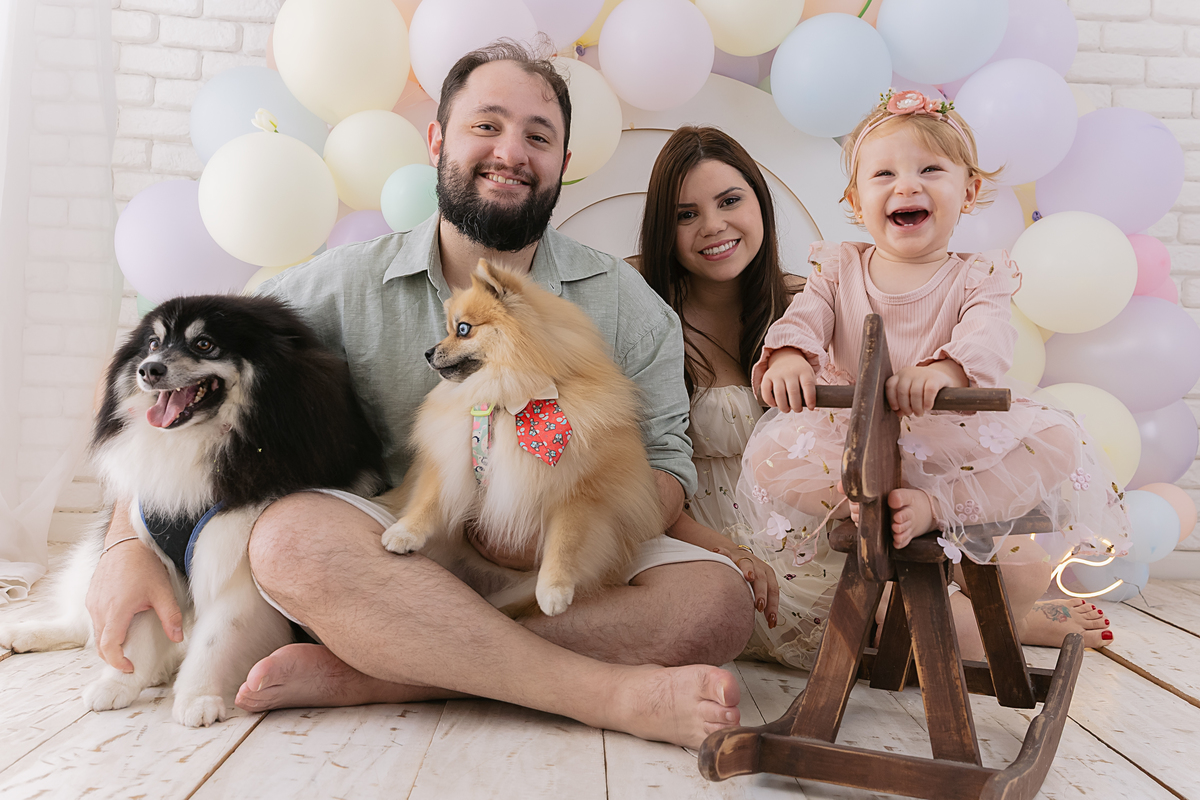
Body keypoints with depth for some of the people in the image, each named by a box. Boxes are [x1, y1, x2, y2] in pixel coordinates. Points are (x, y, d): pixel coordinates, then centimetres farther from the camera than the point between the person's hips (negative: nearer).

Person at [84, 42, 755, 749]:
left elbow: (668, 464, 2)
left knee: (718, 599, -25)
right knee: (292, 536, -31)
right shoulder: (344, 286, 0)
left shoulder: (629, 305, 2)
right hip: (398, 558, -1)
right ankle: (623, 697, -31)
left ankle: (352, 676, -28)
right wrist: (130, 544, -12)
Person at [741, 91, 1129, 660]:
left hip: (958, 445, 0)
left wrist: (945, 368, -43)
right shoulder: (838, 269, 10)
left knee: (1058, 443, -25)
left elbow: (988, 339, -18)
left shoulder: (979, 278, 2)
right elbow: (803, 318, -7)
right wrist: (788, 356, -33)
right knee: (771, 457, -29)